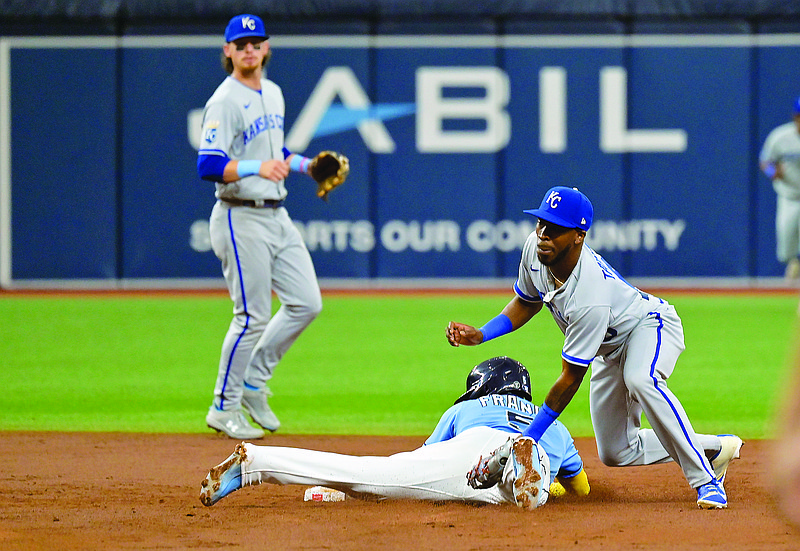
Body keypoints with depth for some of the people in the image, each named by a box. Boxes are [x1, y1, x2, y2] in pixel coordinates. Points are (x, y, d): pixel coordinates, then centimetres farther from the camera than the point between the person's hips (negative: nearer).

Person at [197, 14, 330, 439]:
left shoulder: (273, 93, 14)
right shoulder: (224, 101, -13)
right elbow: (208, 166, -24)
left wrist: (305, 164, 14)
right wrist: (256, 168, -37)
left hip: (276, 215, 8)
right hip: (241, 217, -8)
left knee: (306, 303, 6)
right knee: (252, 316, -6)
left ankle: (253, 381, 19)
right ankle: (224, 408, 7)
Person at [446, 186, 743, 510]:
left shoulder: (591, 297, -41)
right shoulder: (535, 248, -20)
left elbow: (570, 379, -33)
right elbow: (527, 303, 3)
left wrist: (528, 440, -29)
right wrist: (480, 335, -12)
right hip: (611, 347, 8)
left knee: (641, 381, -43)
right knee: (615, 453, 8)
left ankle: (705, 480, -34)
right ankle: (714, 448, 25)